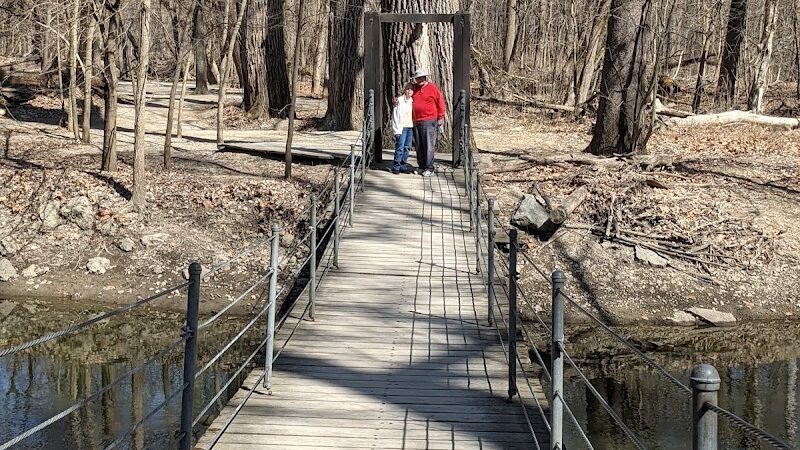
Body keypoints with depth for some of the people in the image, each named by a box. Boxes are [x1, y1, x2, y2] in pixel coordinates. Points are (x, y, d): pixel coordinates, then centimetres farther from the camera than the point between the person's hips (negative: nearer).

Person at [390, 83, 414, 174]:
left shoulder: (412, 101, 11)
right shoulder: (399, 100, -5)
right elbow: (395, 116, -6)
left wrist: (414, 126, 5)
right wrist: (397, 130, -10)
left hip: (410, 127, 6)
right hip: (402, 127, -5)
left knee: (407, 148, 6)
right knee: (400, 147, -9)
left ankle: (403, 166, 13)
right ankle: (396, 167, -3)